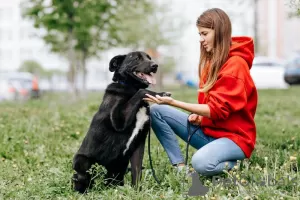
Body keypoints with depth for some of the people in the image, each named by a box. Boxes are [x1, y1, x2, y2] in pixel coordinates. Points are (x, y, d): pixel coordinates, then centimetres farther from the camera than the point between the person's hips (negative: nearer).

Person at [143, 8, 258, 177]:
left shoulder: (235, 65, -17)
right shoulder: (212, 60, 10)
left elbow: (217, 110, -23)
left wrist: (173, 102, -26)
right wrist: (199, 116, -7)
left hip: (233, 136, -8)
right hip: (208, 130, 9)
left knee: (201, 163, -38)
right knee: (156, 111, -3)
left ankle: (233, 164, -4)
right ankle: (180, 167, -9)